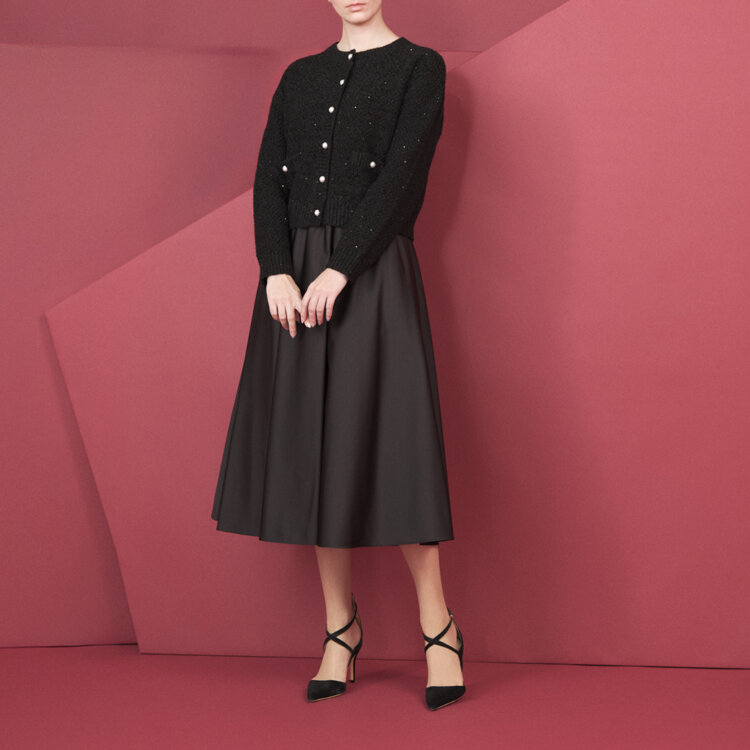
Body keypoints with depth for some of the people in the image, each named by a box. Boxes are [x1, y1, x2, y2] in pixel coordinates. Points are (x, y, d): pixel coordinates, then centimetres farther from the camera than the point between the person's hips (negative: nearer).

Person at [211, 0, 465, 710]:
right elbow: (269, 179, 7)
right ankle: (340, 631, 14)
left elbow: (401, 173, -9)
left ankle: (439, 630, 6)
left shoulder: (418, 66, 4)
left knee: (385, 441, -7)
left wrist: (340, 269, -18)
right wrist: (276, 271, -9)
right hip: (296, 280, 5)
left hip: (374, 275, -4)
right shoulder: (300, 75, 17)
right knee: (313, 446, 3)